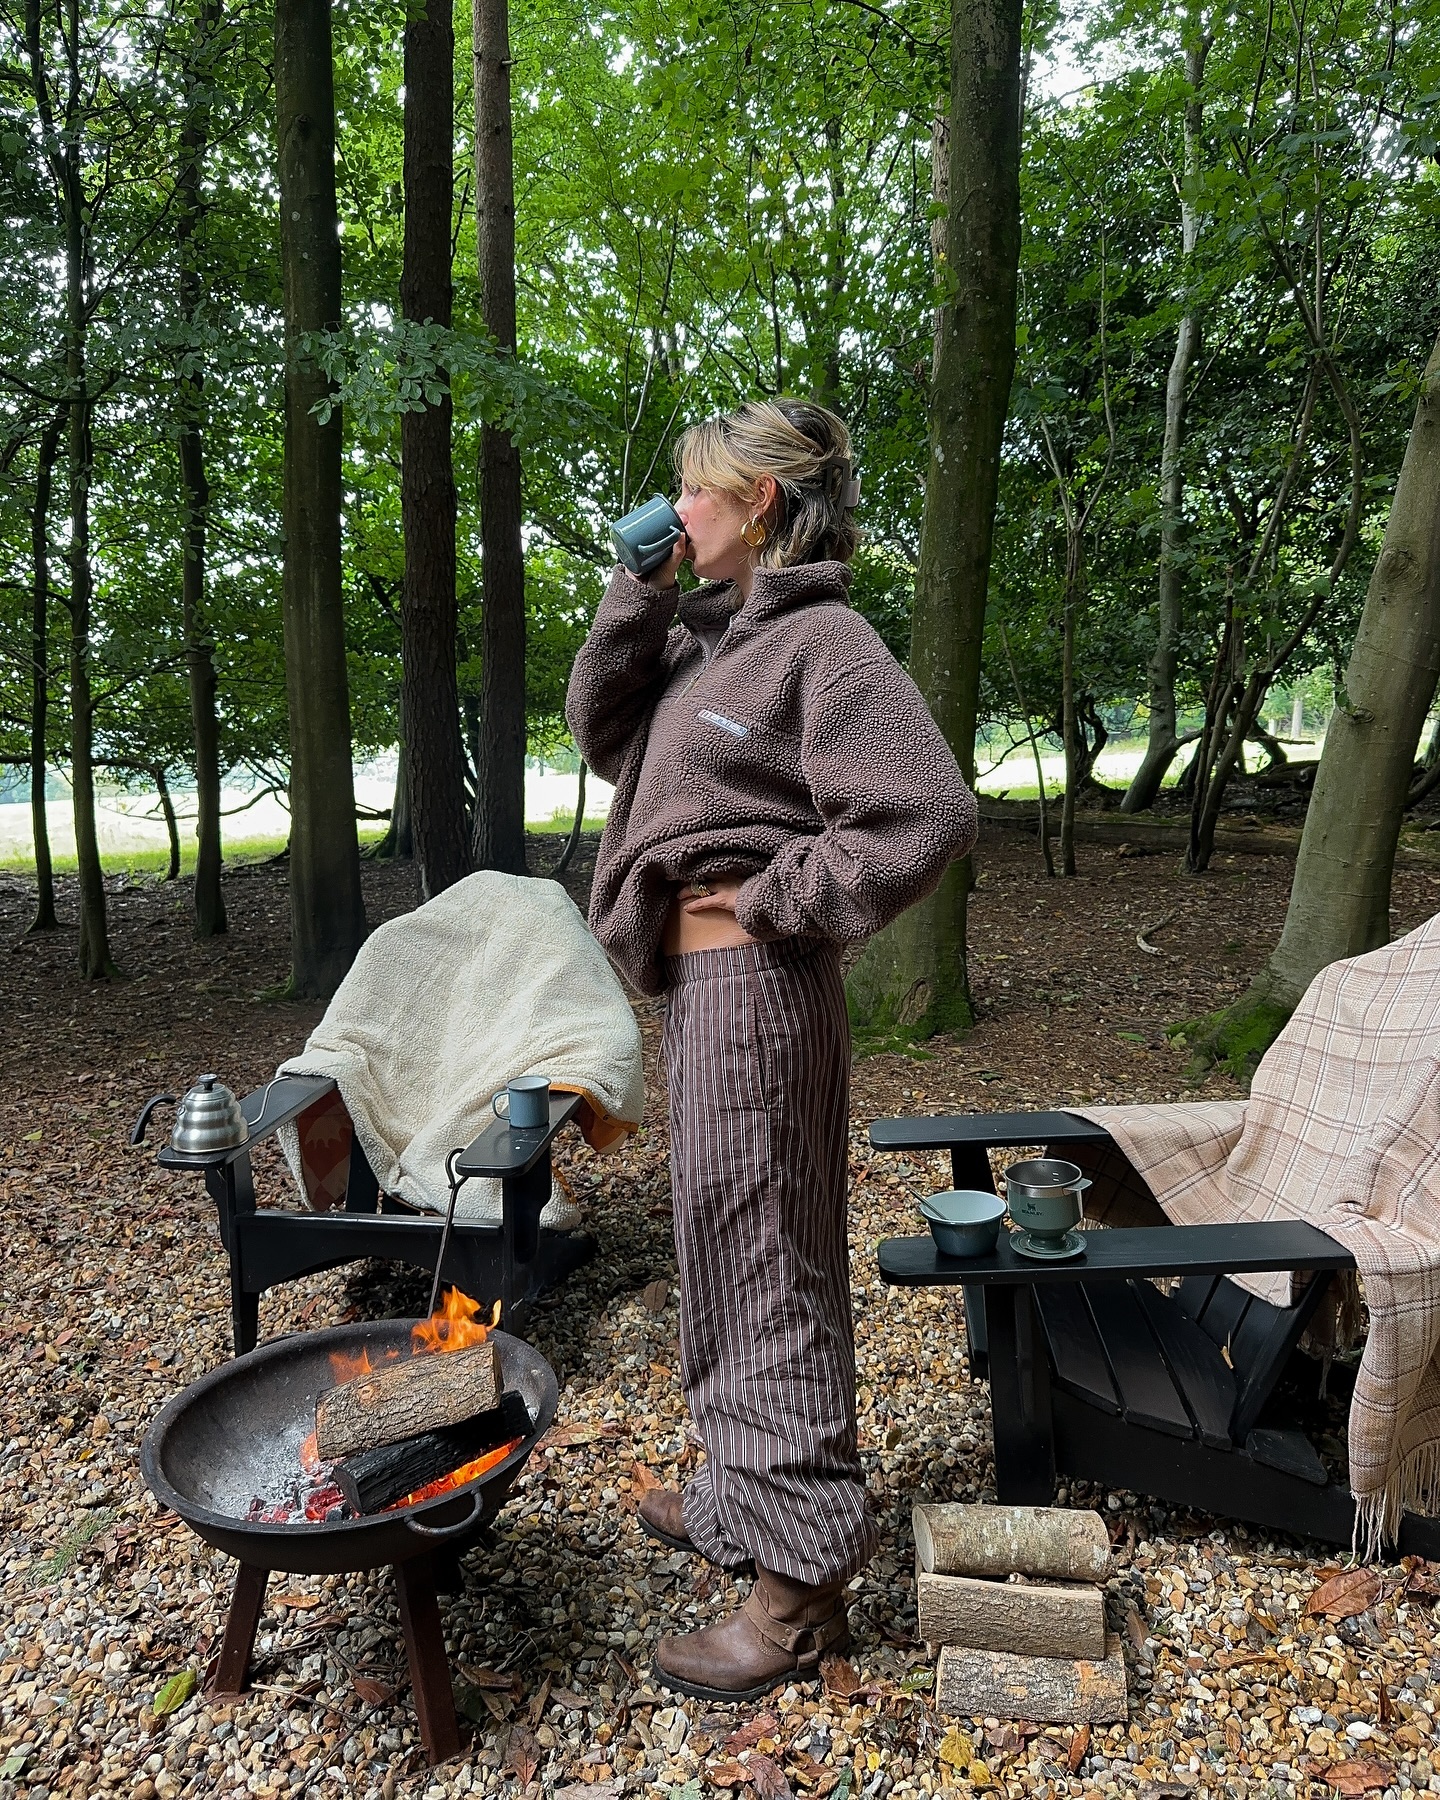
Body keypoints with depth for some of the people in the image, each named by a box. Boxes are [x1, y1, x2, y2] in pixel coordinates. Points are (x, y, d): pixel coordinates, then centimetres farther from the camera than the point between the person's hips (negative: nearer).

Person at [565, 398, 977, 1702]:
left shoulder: (824, 641, -13)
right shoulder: (716, 636, 14)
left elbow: (930, 816, -21)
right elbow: (605, 731, 13)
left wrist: (779, 901, -15)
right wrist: (639, 591, 5)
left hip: (754, 985, -9)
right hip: (703, 984, 10)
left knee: (763, 1258, -1)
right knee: (732, 1249, 19)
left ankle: (802, 1578, 15)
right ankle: (751, 1495, 38)